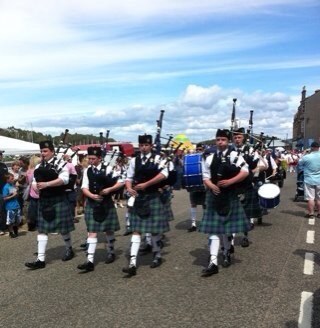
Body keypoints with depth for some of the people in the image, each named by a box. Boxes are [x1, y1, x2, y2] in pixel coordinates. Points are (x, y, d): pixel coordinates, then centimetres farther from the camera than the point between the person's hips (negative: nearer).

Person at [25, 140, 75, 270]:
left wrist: (46, 184, -28)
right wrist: (37, 186, -9)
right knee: (42, 229, 2)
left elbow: (64, 179, -21)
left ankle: (69, 249, 31)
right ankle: (41, 259, 3)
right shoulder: (39, 166, 11)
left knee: (63, 228, 7)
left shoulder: (60, 164, -7)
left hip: (58, 200, -5)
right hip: (43, 201, 5)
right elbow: (35, 181, 15)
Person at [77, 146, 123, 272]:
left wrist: (109, 189, -20)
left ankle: (111, 253, 34)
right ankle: (90, 261, -4)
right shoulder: (87, 171, 3)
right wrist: (92, 195, -20)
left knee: (108, 230, 13)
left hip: (106, 204, -2)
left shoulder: (108, 169, -6)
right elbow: (84, 188, -2)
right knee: (92, 232, -2)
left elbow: (121, 182, -8)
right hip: (91, 204, 2)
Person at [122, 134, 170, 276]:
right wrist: (129, 188, -13)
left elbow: (164, 174, -17)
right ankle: (132, 264, -5)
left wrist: (146, 184, -19)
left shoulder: (157, 158, -3)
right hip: (138, 198, 3)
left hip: (153, 197, -3)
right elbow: (129, 177, 9)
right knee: (136, 230, -1)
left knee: (155, 229, 7)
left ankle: (157, 256, 29)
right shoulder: (134, 160, 7)